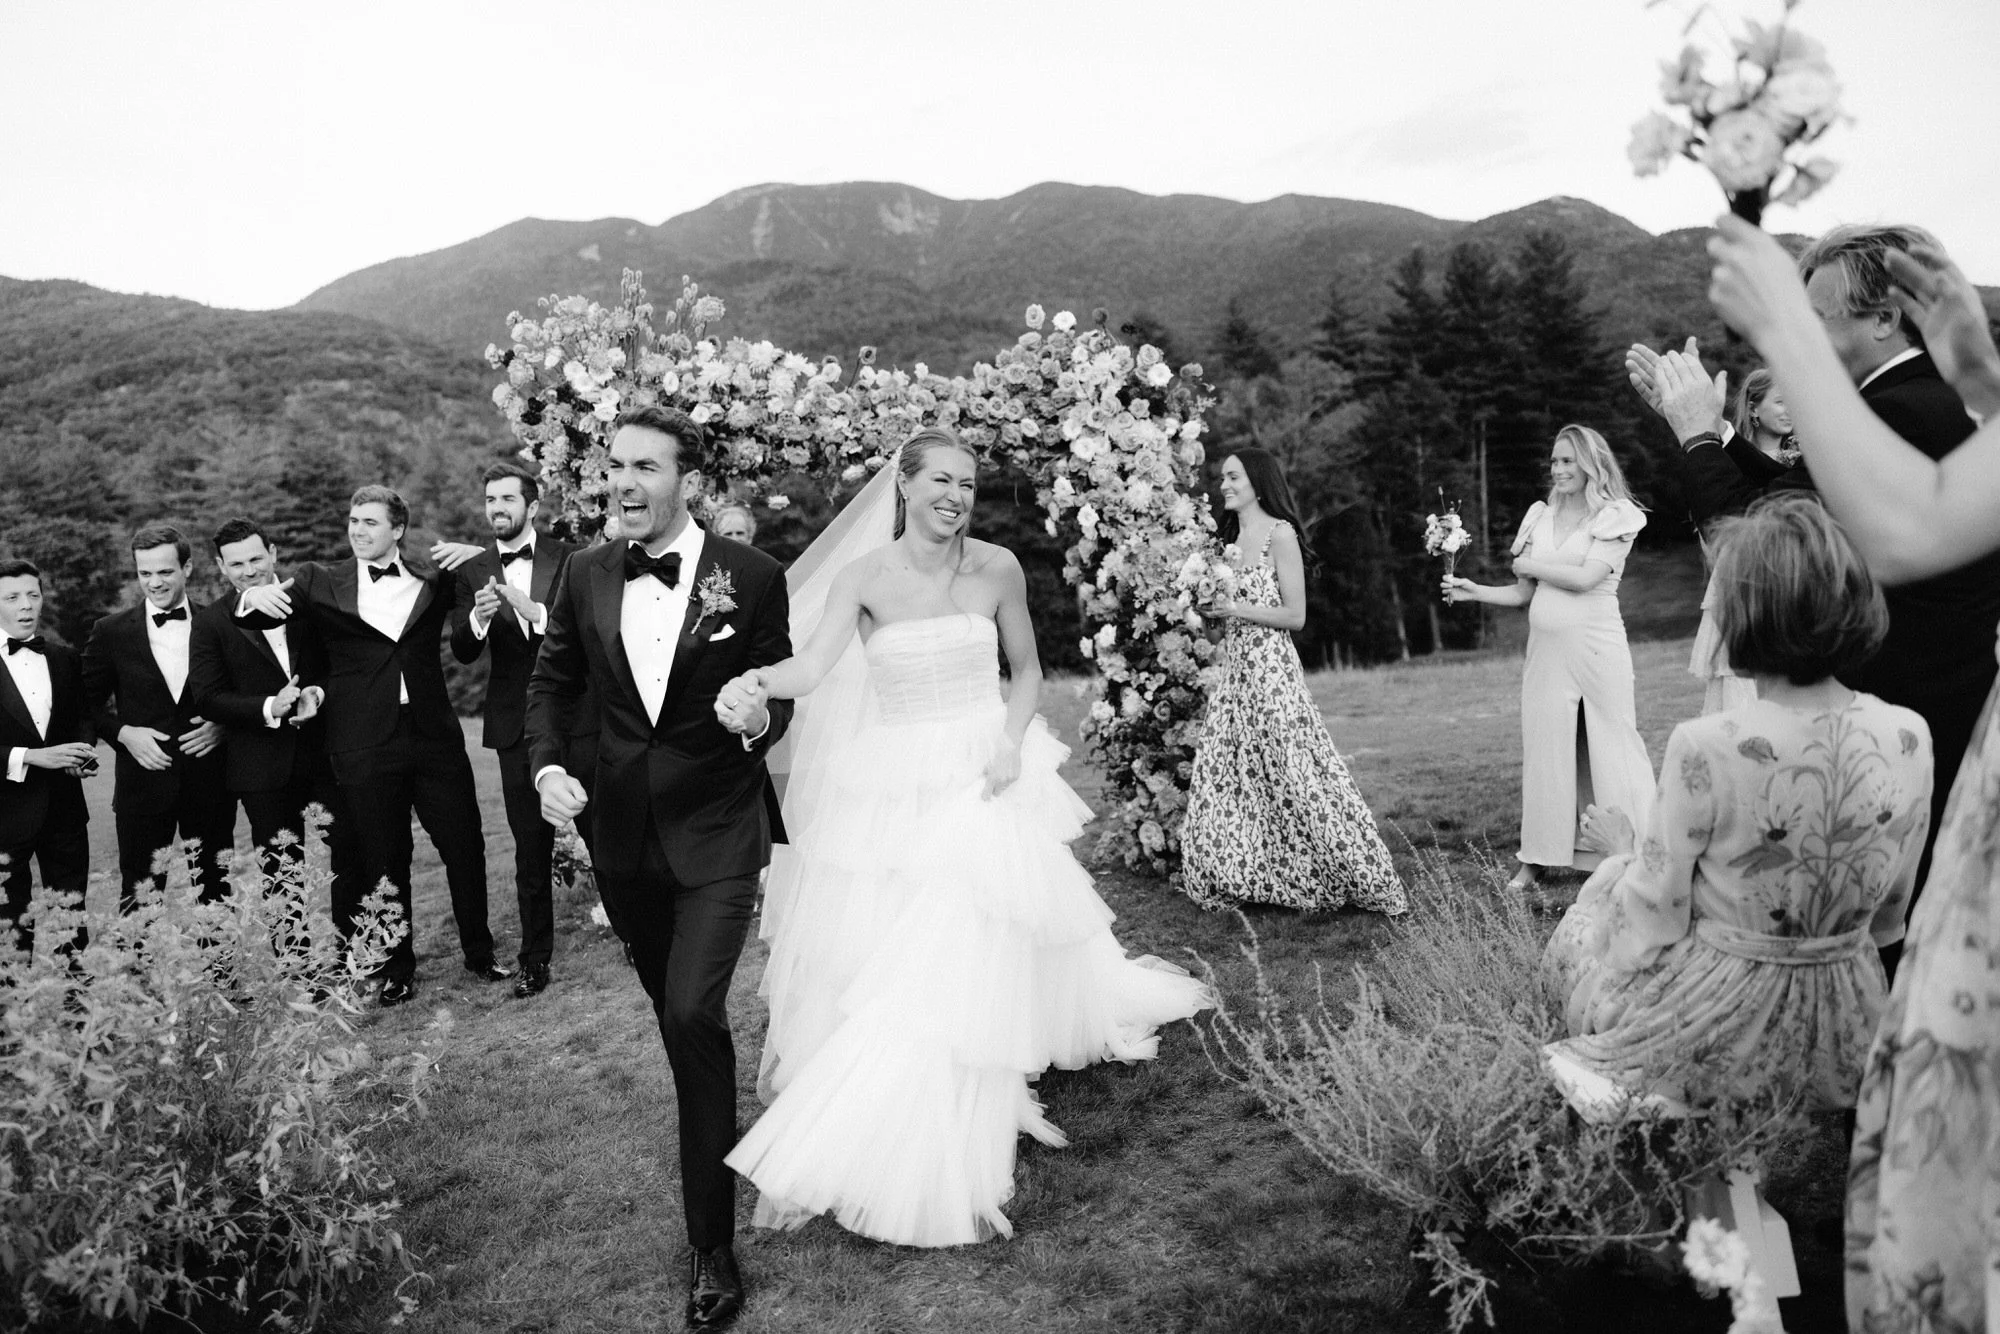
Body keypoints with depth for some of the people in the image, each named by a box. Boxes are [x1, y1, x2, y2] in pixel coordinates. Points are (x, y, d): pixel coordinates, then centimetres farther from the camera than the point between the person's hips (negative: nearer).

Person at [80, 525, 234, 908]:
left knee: (214, 895, 6)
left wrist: (224, 724, -9)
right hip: (143, 784, 0)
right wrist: (123, 732, -8)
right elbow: (89, 703, 9)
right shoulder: (111, 632, 3)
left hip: (210, 784, 0)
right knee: (140, 902, 3)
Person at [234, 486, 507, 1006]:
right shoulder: (320, 582, 5)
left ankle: (479, 953, 23)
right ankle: (397, 971, 22)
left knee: (465, 847, 6)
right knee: (383, 863, 8)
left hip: (435, 735, 1)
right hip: (364, 745, 0)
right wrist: (254, 594, -24)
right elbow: (252, 618, 0)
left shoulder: (431, 574, 7)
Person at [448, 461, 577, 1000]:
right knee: (530, 848, 8)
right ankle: (536, 959, 17)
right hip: (516, 725, 2)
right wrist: (478, 617, -23)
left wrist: (532, 610, -26)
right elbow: (462, 652, -2)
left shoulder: (567, 559, -1)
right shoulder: (472, 572, 6)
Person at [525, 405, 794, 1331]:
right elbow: (552, 682, 9)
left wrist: (760, 719, -24)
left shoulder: (750, 576, -12)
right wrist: (546, 765, -8)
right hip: (623, 833, 4)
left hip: (716, 835, -4)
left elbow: (782, 691, -2)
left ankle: (711, 1240, 2)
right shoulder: (585, 575, -3)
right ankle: (718, 1133, 50)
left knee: (692, 1013, -14)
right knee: (674, 1011, 21)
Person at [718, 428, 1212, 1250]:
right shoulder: (862, 576, -6)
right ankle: (823, 1148, 18)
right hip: (890, 787, 0)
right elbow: (814, 665, -20)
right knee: (858, 961, 0)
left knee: (955, 965, -1)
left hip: (981, 782, 1)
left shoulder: (997, 568, -1)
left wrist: (1011, 742, -8)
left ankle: (937, 1169, 17)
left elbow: (1027, 670, 9)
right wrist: (757, 680, -42)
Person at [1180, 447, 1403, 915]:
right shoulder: (1228, 537, 14)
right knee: (1226, 776, 7)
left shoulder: (1280, 534, -6)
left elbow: (1295, 616, -9)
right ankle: (1233, 881, 19)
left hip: (1271, 668, -7)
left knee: (1291, 774, -5)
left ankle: (1356, 879, 7)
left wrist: (1238, 609, -14)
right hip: (1233, 667, 7)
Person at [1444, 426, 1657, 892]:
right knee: (1544, 749, 6)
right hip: (1545, 646, 4)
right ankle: (1536, 860, 12)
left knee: (1611, 748, 0)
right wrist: (1475, 592, 0)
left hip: (1596, 645, -4)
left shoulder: (1615, 516, -1)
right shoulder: (1541, 516, 13)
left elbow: (1585, 577, -15)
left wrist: (1528, 564, -5)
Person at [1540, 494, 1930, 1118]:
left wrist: (1624, 847, 4)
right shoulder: (1910, 737, -11)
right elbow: (1888, 920, 3)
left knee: (1602, 889, 23)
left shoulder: (1704, 748, -27)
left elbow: (1656, 922, -16)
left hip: (1716, 1027, -5)